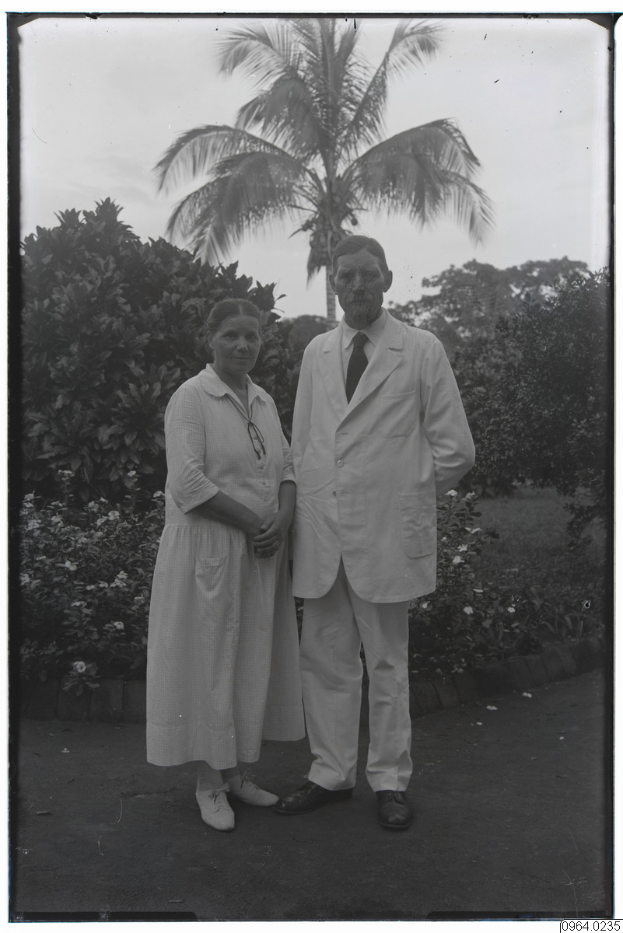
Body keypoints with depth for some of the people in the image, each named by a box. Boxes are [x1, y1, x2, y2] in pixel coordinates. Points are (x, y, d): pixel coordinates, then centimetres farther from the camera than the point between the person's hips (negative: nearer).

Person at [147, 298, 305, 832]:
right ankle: (208, 781, 19)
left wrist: (283, 521, -9)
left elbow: (287, 467, 10)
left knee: (253, 660, 12)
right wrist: (251, 521, -16)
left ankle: (237, 772, 27)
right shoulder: (191, 398, -10)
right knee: (209, 661, 4)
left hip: (261, 553, 6)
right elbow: (188, 484, -18)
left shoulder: (265, 401, 11)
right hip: (208, 552, -6)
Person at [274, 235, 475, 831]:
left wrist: (406, 495, 3)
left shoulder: (422, 351, -1)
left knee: (387, 662, 8)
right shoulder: (316, 353, 12)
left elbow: (455, 449, 1)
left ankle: (390, 780, 24)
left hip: (387, 533, -4)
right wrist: (306, 506, 9)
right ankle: (331, 773, 27)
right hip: (321, 531, 4)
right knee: (325, 659, 11)